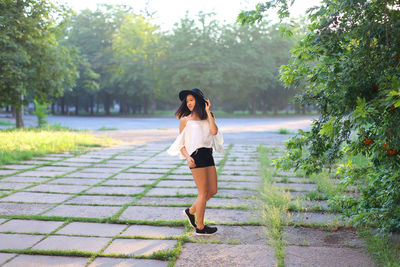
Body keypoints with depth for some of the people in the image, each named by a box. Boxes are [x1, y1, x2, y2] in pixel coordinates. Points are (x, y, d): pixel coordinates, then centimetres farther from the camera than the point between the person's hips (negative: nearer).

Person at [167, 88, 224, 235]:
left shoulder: (207, 117, 15)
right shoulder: (185, 120, 5)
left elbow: (214, 131, -5)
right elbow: (181, 144, 4)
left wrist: (208, 112, -1)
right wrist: (187, 157, -12)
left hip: (208, 155, 6)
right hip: (196, 156, -5)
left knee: (212, 191, 9)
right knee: (203, 193, -3)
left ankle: (191, 211, 28)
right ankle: (200, 227, 10)